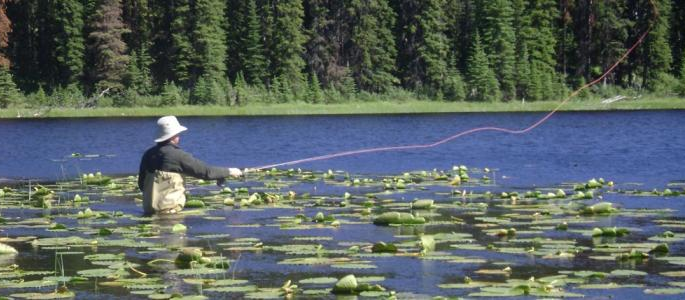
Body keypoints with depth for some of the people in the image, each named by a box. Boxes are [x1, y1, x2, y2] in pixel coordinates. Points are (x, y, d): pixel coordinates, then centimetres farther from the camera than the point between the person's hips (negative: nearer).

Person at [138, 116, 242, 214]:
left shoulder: (149, 154, 10)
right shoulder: (178, 155, -8)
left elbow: (141, 184, 17)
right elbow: (206, 171, -4)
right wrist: (229, 171, 10)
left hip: (148, 209, 7)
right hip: (169, 208, -7)